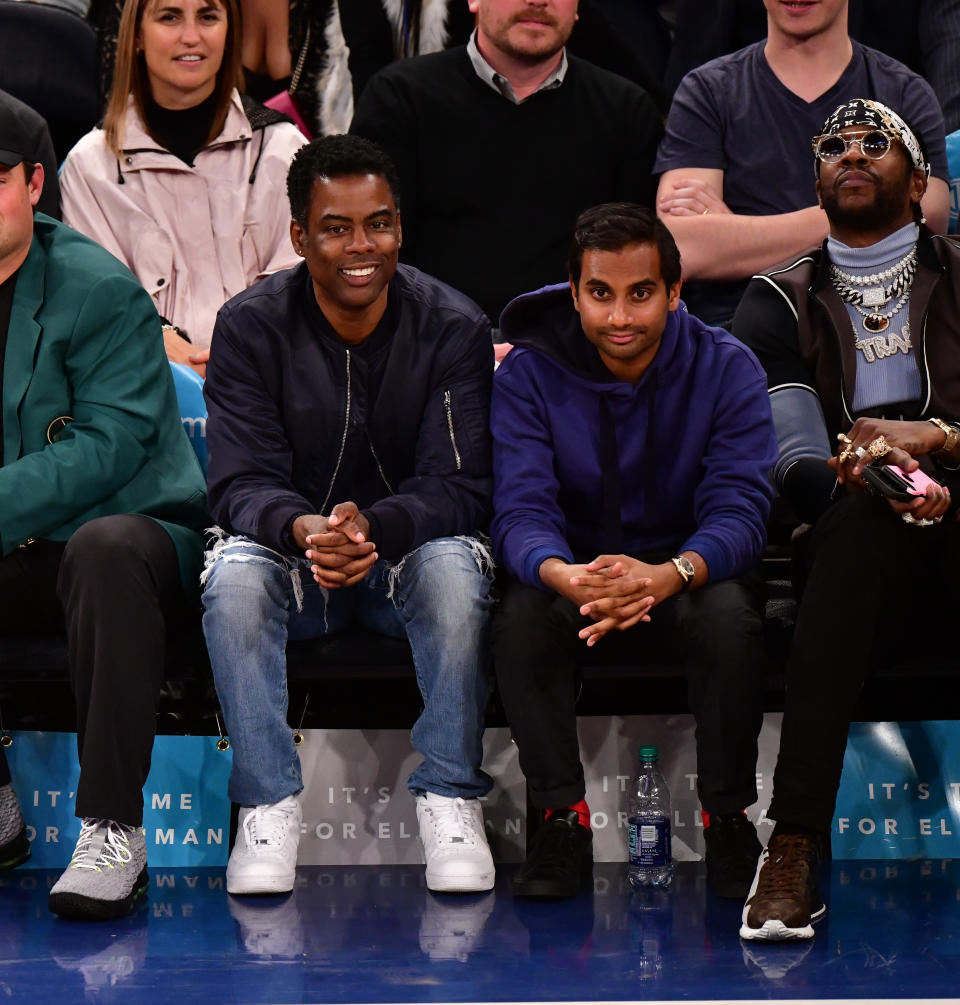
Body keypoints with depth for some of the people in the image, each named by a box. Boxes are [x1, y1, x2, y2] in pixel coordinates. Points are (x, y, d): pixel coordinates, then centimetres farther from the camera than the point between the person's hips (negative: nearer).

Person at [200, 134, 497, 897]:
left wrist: (373, 527, -36)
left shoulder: (453, 327, -8)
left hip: (408, 553, 0)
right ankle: (268, 805, -24)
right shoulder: (251, 326, -8)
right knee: (235, 573, -32)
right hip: (291, 552, 0)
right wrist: (303, 529, -38)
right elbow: (241, 483, -14)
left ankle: (451, 800, -23)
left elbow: (460, 487, -14)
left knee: (454, 566, -34)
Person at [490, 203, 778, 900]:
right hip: (574, 572, 1)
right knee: (522, 616, -32)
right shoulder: (529, 373, -8)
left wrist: (669, 575, -43)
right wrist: (564, 575, -44)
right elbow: (520, 510, -18)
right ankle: (564, 816, -18)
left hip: (687, 577, 0)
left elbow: (739, 509, -19)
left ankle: (728, 818, -15)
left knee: (731, 616, -33)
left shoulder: (727, 369, -10)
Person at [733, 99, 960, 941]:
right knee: (861, 516, -36)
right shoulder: (780, 305, 17)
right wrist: (884, 480, -20)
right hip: (861, 557, 1)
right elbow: (785, 455, 0)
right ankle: (796, 849, -46)